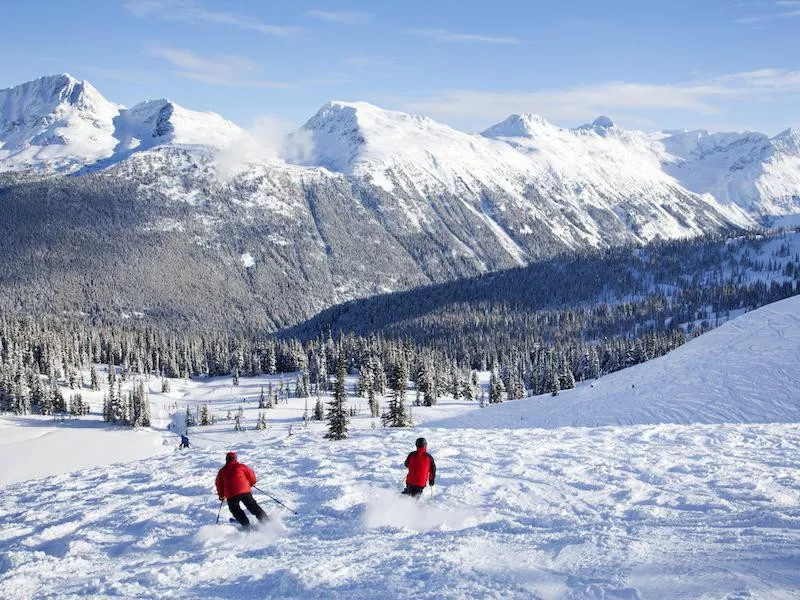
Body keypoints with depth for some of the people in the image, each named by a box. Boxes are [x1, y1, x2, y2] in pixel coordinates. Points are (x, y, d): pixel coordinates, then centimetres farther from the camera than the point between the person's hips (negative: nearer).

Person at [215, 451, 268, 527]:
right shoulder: (241, 466, 7)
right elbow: (251, 474, 8)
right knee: (253, 507, 9)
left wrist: (221, 495, 29)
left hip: (231, 495, 0)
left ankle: (246, 525, 4)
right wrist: (252, 483, 29)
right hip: (244, 491, 0)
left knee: (236, 511, 16)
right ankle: (266, 521, 5)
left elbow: (219, 484, 16)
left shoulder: (222, 471, 12)